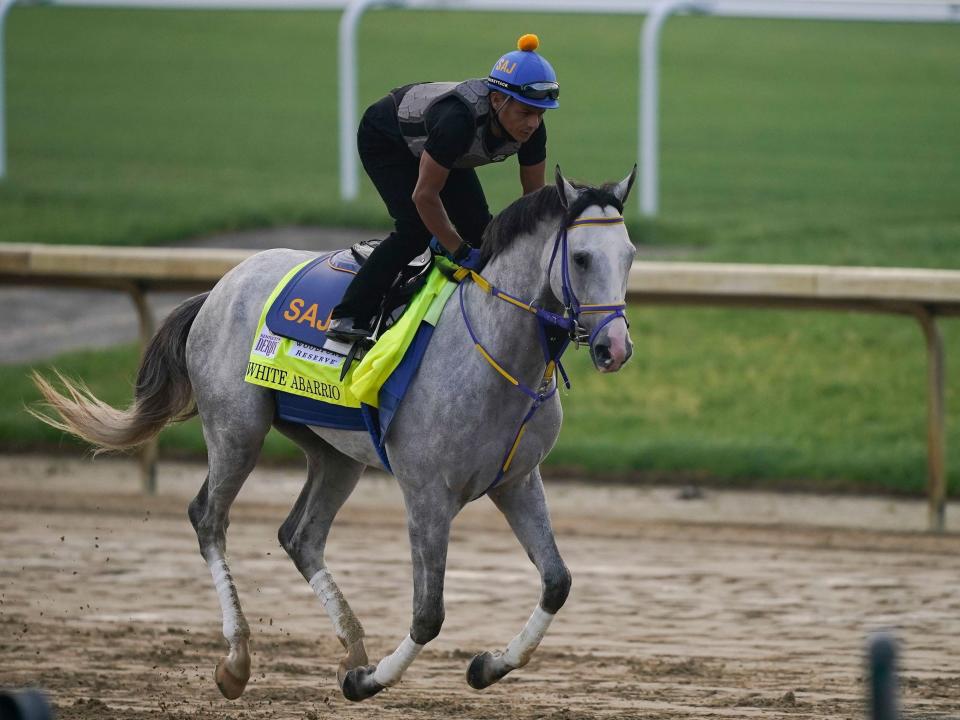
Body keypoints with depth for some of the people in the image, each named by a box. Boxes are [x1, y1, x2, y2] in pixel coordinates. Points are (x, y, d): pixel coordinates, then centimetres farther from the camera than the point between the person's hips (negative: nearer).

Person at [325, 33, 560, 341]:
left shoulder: (531, 127, -26)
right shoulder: (459, 119, -45)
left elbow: (535, 196, -12)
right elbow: (424, 195, -38)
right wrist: (462, 253, -33)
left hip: (435, 142, 7)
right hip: (384, 140, -7)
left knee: (479, 227, -6)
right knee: (415, 229, -21)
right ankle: (348, 317, -14)